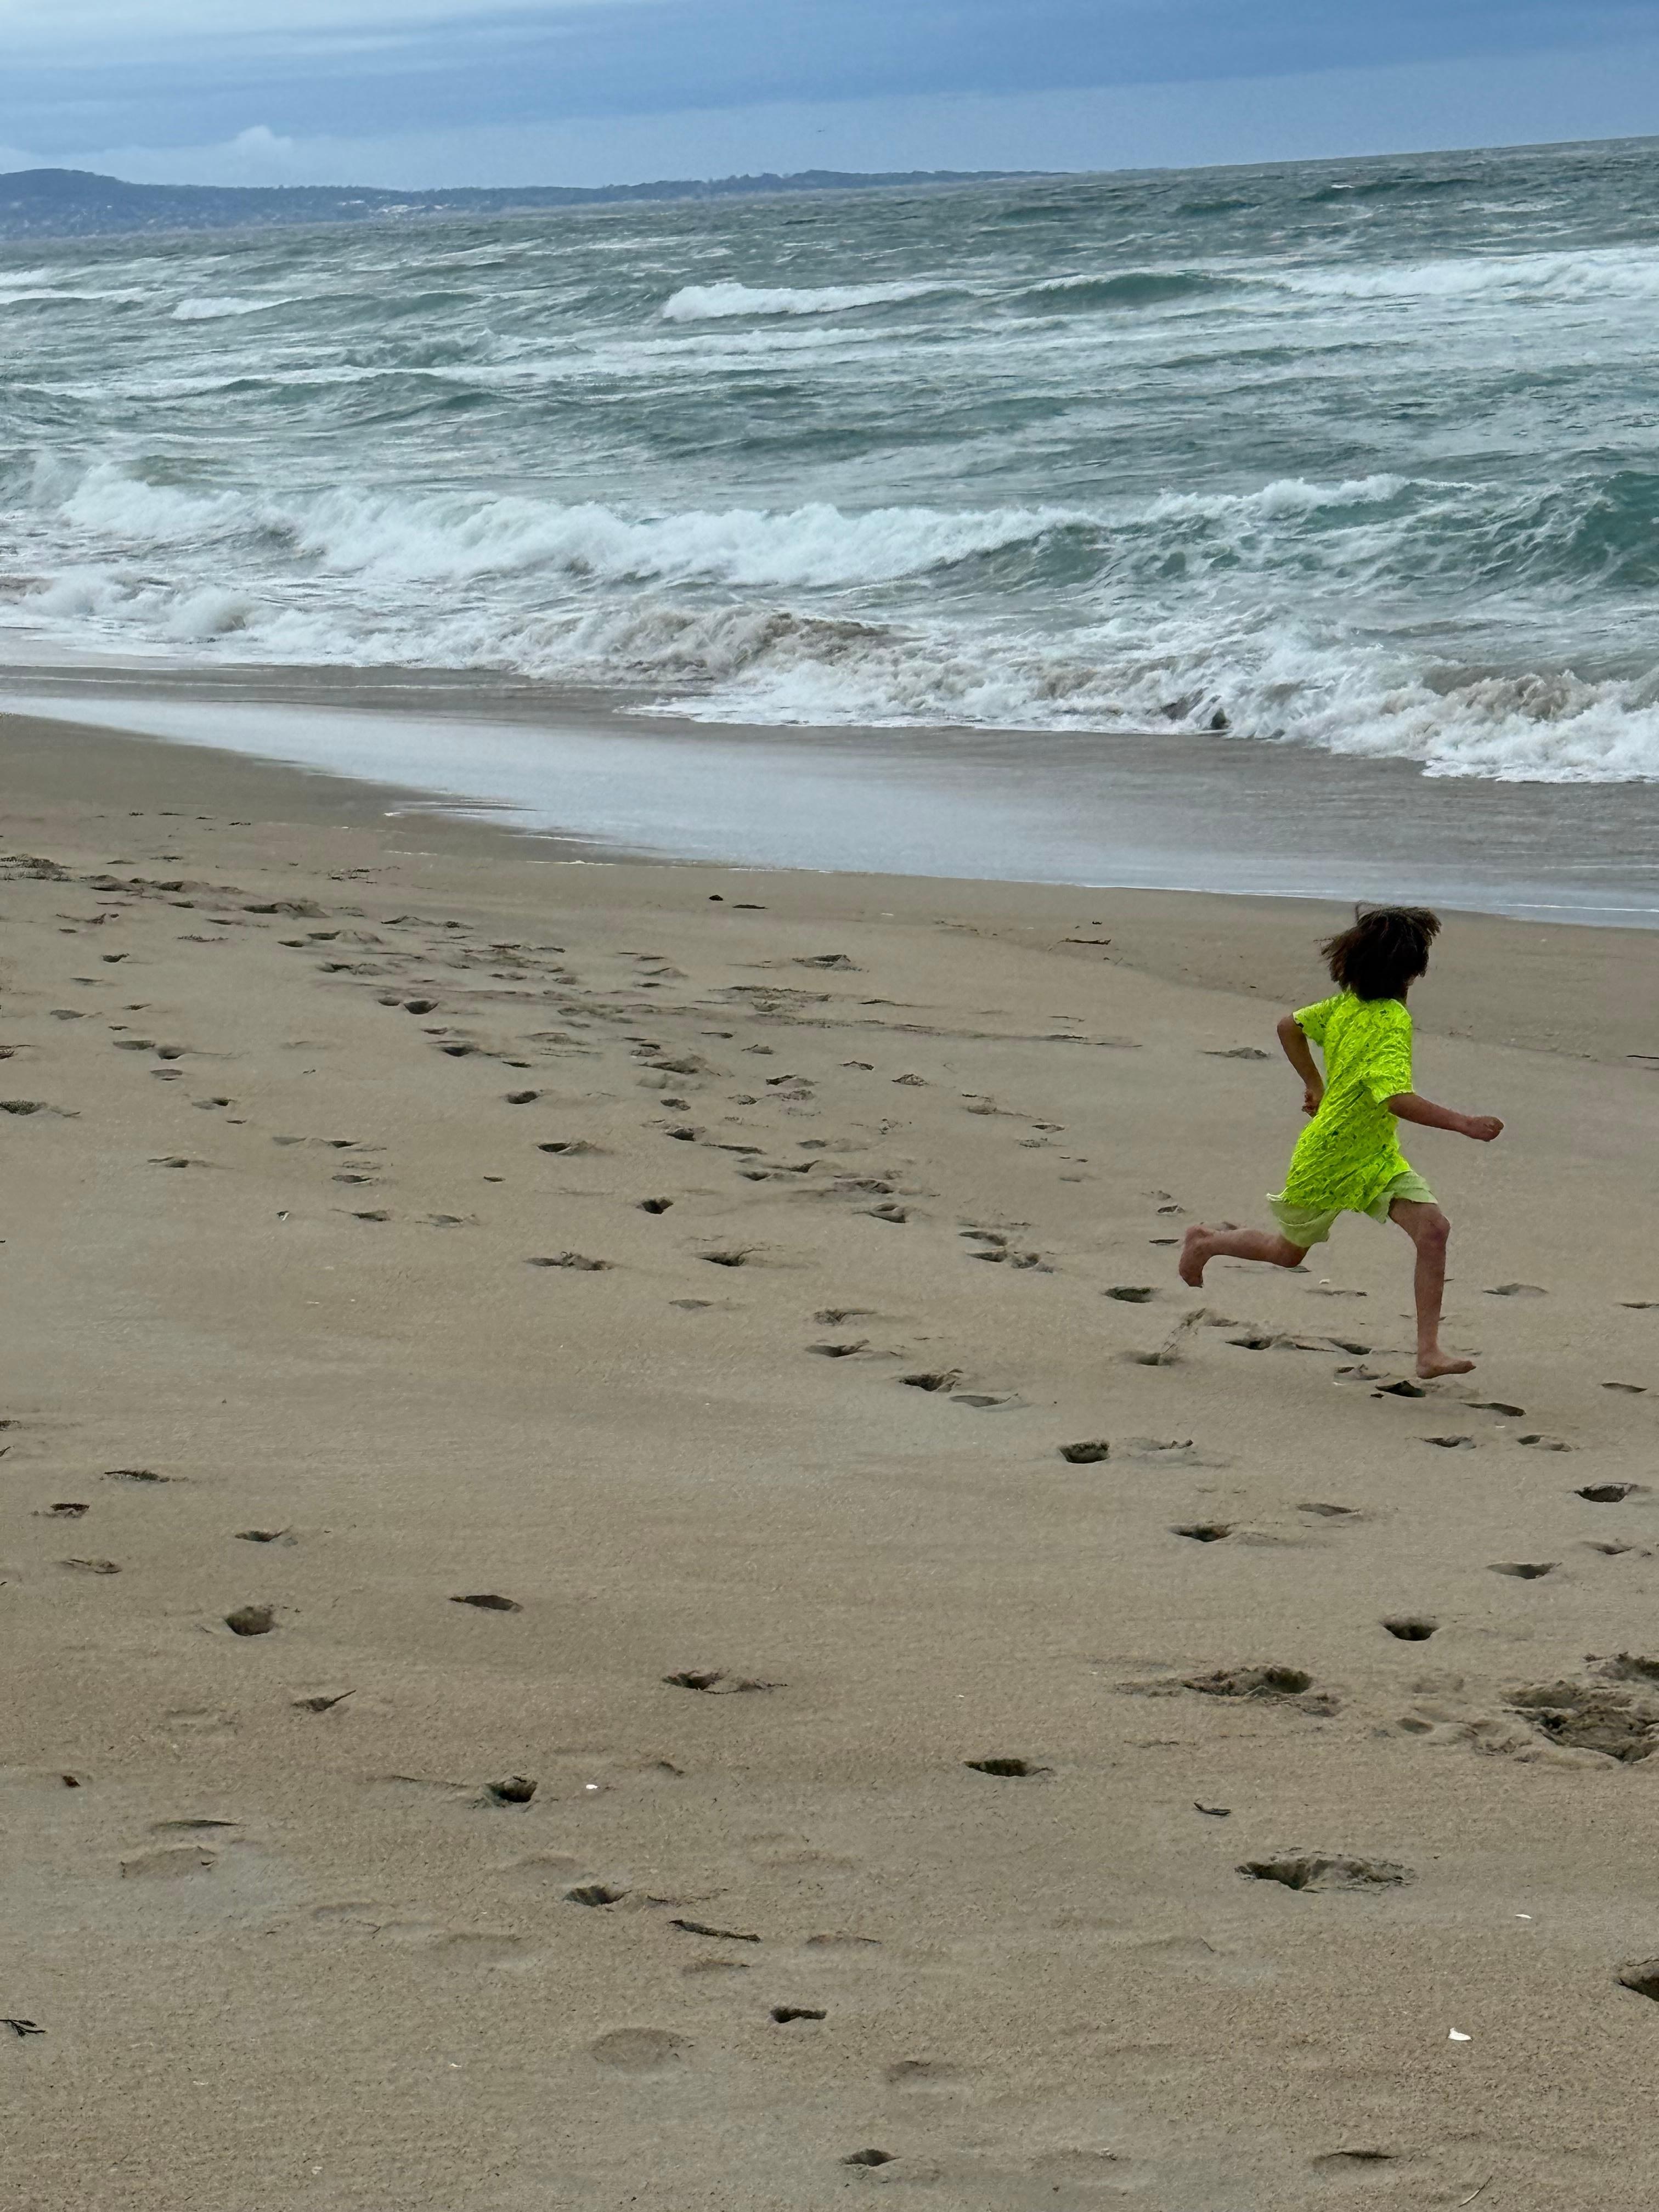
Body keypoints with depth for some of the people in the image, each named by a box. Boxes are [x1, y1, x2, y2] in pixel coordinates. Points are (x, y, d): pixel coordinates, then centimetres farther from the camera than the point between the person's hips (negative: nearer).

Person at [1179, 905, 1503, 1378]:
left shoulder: (1347, 1004, -3)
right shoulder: (1392, 1022, -28)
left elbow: (1289, 1026, 12)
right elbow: (1399, 1100, -39)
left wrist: (1313, 1083, 22)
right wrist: (1464, 1123, -43)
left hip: (1378, 1158, 7)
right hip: (1327, 1158, -7)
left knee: (1433, 1228, -11)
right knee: (1288, 1251, 17)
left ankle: (1429, 1351, -12)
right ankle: (1206, 1243, 45)